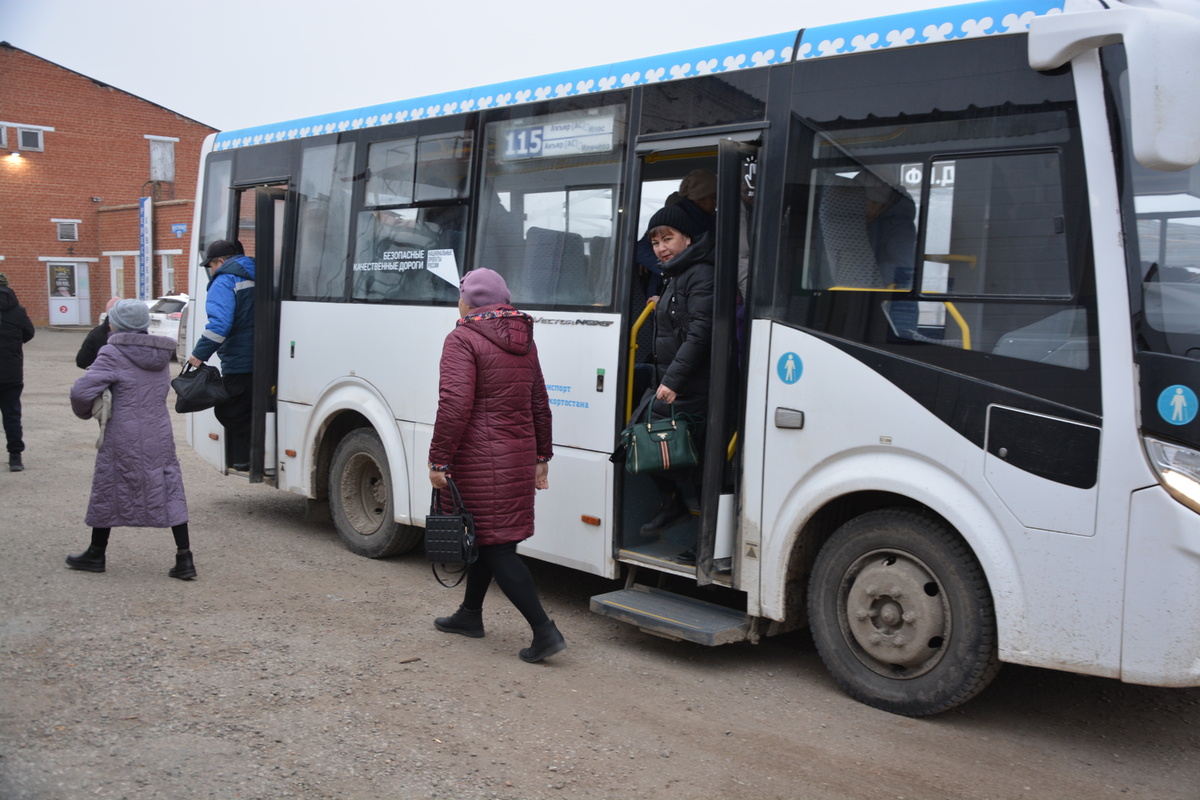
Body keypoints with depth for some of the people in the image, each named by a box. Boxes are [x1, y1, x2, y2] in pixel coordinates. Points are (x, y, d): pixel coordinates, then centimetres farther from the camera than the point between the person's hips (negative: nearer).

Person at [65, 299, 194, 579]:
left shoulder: (113, 354, -12)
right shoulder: (160, 356, 8)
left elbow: (82, 391, -18)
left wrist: (84, 412, 3)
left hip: (123, 438, -5)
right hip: (160, 437, 5)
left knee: (108, 491, 12)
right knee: (170, 492, 5)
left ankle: (96, 554, 28)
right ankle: (184, 558, 1)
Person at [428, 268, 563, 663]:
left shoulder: (463, 339, -12)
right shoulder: (524, 341, 13)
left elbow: (455, 405, -20)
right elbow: (540, 404, 16)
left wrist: (439, 460, -15)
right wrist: (541, 455, 22)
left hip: (481, 460, -8)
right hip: (519, 455, 8)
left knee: (496, 548, -5)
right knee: (486, 537, 21)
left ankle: (545, 631, -8)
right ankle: (470, 615, 35)